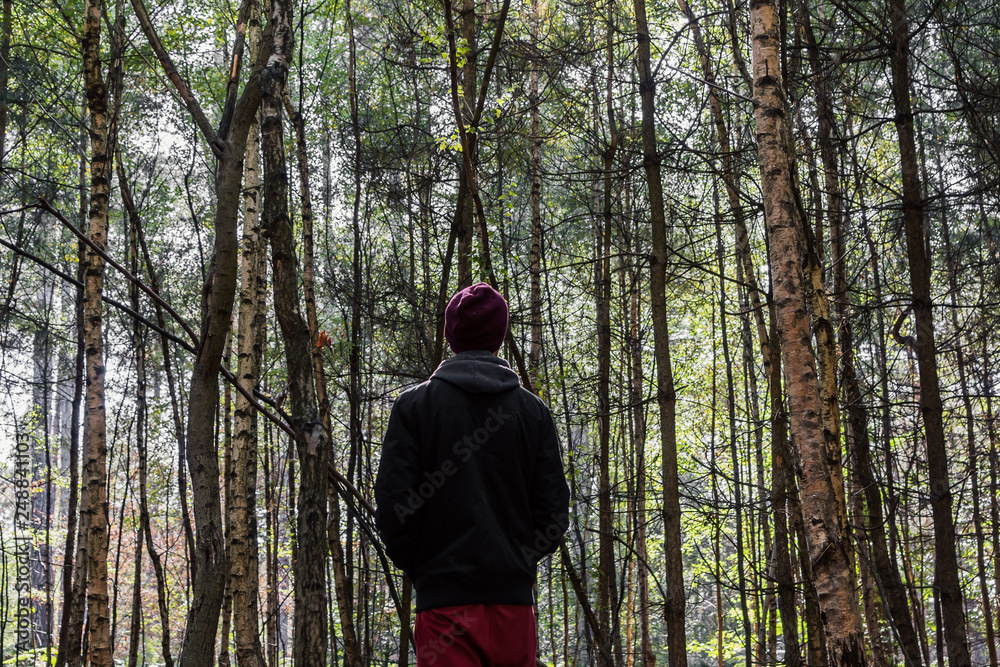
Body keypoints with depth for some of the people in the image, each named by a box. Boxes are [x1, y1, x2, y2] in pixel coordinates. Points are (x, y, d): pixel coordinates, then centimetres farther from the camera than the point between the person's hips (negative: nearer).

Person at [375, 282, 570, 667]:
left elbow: (392, 508, -6)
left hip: (444, 596, -2)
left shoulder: (414, 405, -1)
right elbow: (553, 511, 3)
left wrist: (418, 568, 9)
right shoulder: (532, 411, 6)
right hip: (514, 595, 2)